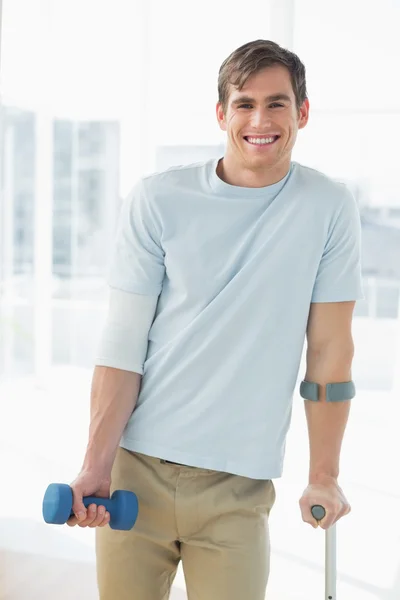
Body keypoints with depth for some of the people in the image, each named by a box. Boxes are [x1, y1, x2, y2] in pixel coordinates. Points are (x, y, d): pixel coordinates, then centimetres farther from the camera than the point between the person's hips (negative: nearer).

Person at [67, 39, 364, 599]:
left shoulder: (328, 207, -1)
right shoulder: (158, 200, -3)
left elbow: (329, 347, 1)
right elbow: (122, 343, -3)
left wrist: (324, 475, 2)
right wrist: (96, 466, -10)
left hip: (239, 481, 0)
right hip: (137, 467, 0)